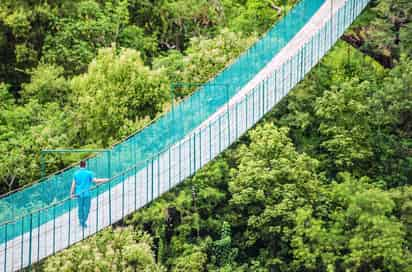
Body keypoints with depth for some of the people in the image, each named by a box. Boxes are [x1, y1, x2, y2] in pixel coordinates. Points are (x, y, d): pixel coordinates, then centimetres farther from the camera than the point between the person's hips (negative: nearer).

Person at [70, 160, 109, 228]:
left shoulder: (76, 173, 1)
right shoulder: (89, 173, -8)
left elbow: (73, 184, 1)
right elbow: (95, 180, -12)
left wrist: (72, 193, 7)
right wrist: (105, 180, -1)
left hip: (79, 193, 3)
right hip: (87, 193, -3)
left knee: (80, 208, 15)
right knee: (86, 208, 5)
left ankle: (81, 222, 20)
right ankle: (83, 222, 2)